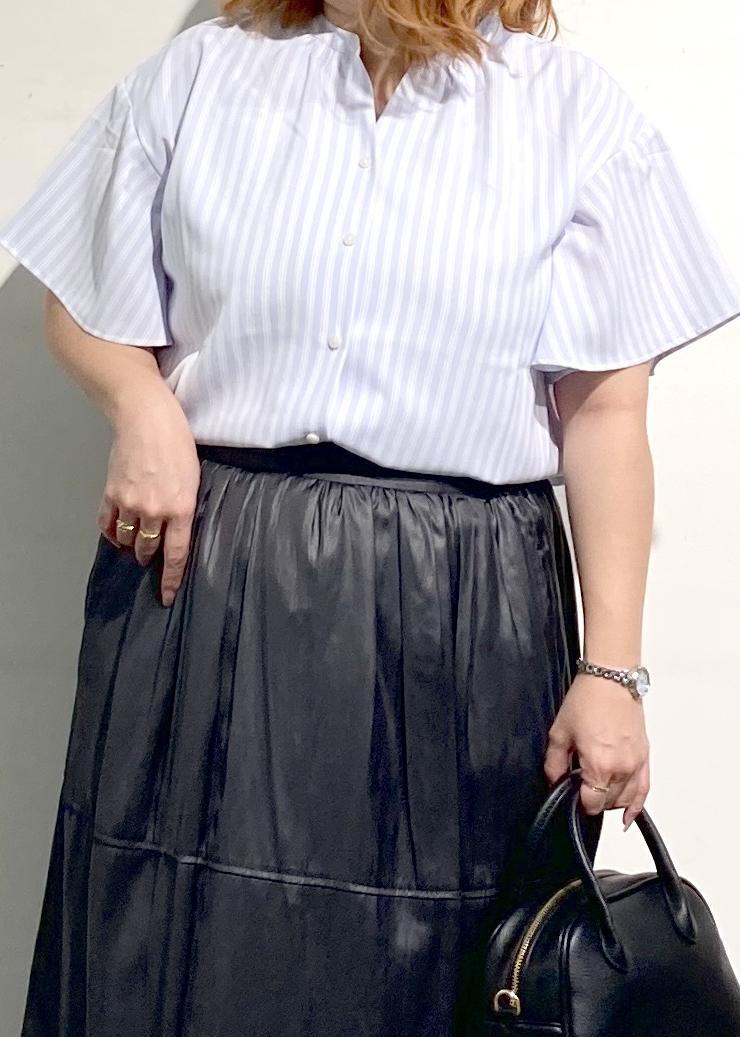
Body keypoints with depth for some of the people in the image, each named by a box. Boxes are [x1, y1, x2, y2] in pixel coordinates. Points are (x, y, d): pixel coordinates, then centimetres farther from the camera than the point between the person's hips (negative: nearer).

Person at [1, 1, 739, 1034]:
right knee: (183, 953, 8)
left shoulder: (574, 113, 3)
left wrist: (611, 668, -6)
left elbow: (606, 408, -2)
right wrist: (143, 406, -7)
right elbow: (83, 308, 15)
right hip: (206, 576, 2)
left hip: (462, 615, -1)